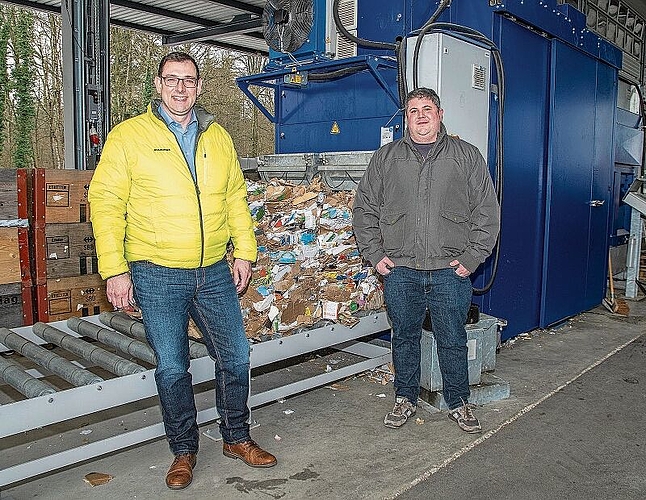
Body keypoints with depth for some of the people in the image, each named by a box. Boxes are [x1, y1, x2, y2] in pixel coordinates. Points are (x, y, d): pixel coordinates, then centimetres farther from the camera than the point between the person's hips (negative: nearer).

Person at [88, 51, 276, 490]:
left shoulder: (218, 137, 9)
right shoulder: (129, 136, -3)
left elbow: (236, 197, 13)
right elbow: (105, 203, -5)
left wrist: (245, 251, 6)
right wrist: (114, 269, -10)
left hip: (214, 272, 4)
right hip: (157, 275, -3)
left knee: (236, 356, 9)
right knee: (172, 367, 7)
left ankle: (237, 438, 31)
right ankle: (184, 450, 27)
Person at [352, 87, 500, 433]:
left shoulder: (467, 156, 5)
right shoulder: (385, 158, 8)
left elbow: (487, 210, 4)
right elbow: (364, 208, 10)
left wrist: (472, 257, -4)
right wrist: (375, 254, 1)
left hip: (450, 272, -1)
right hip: (399, 272, 1)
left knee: (453, 340, 8)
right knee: (404, 337, 13)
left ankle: (458, 402, 27)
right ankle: (405, 398, 30)